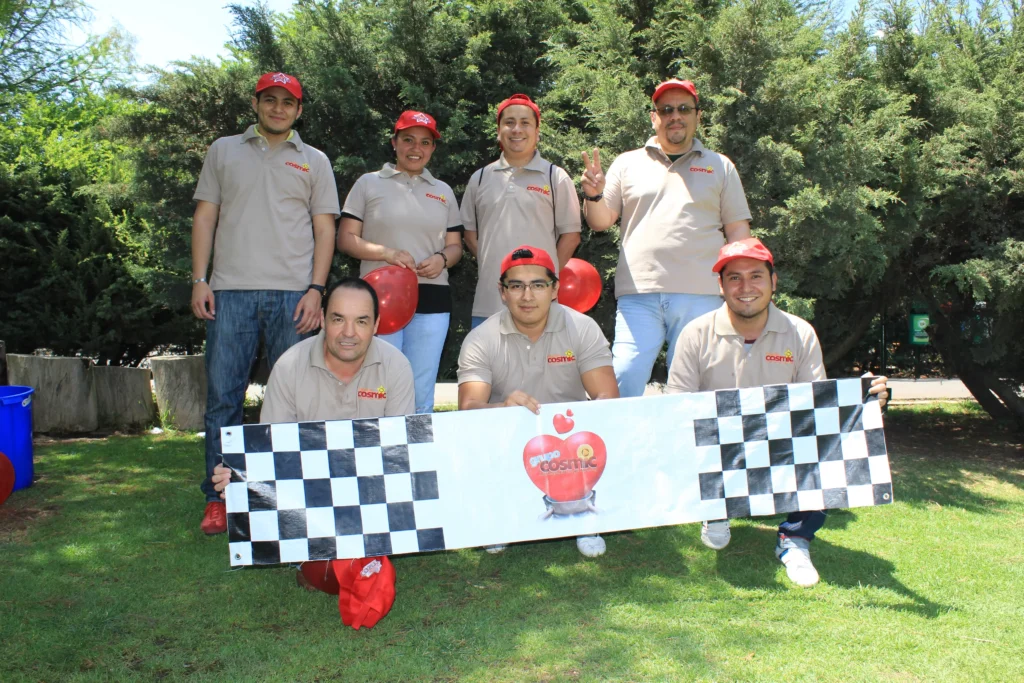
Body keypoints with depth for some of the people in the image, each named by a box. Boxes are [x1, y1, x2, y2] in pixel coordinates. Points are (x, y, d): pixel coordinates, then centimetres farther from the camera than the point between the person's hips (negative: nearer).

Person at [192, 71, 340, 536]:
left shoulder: (314, 161, 13)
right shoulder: (224, 151, 16)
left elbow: (324, 228, 8)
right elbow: (205, 215, 12)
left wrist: (316, 289, -4)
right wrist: (199, 279, 2)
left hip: (293, 293, 0)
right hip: (230, 290, 1)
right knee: (222, 394, 0)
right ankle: (219, 497, 10)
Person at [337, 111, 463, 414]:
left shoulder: (444, 191, 17)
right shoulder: (369, 184, 7)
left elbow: (455, 246, 18)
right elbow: (346, 239, 3)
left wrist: (442, 259, -5)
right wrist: (387, 253, -13)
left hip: (431, 301, 3)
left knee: (421, 397, 4)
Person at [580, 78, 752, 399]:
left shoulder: (721, 167, 15)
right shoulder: (628, 163, 14)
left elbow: (738, 231, 13)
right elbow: (600, 222, 11)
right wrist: (593, 195, -11)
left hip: (701, 296, 1)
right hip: (638, 295, 0)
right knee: (624, 379, -11)